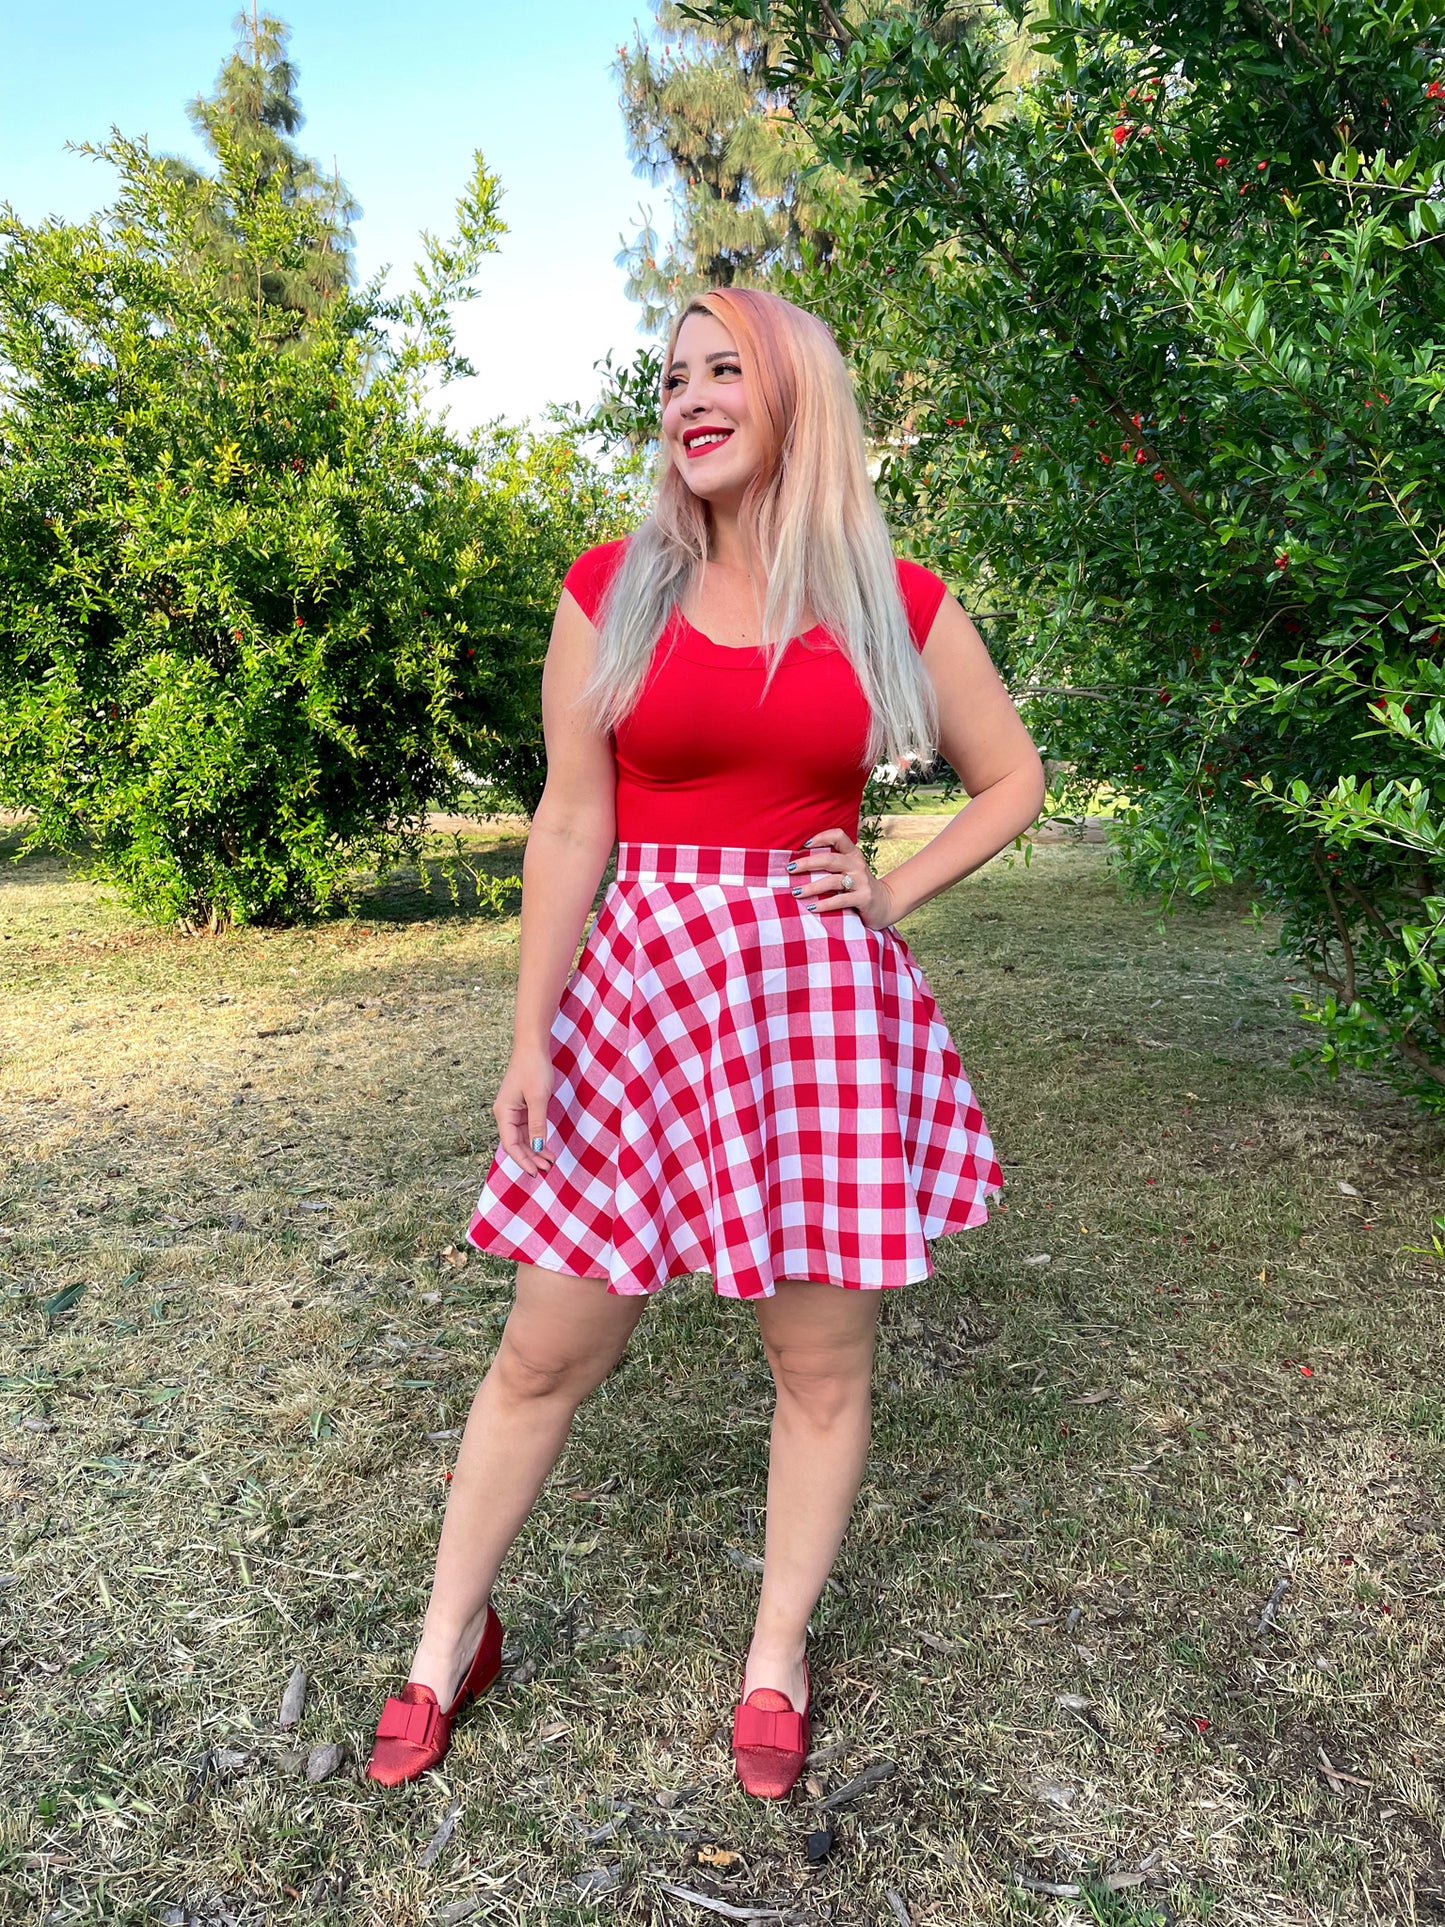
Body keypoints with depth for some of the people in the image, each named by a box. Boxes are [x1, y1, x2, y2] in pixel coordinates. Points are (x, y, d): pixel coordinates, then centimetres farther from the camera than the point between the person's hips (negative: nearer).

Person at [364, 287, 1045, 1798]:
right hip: (641, 984, 0)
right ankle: (449, 1641, 33)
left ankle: (775, 1664, 33)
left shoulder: (897, 604, 3)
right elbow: (569, 826, 0)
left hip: (822, 996, 1)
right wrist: (531, 1037, -4)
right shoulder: (612, 589, 3)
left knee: (821, 1352, 9)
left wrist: (891, 895, 0)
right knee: (548, 1347, 9)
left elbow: (1012, 779, 14)